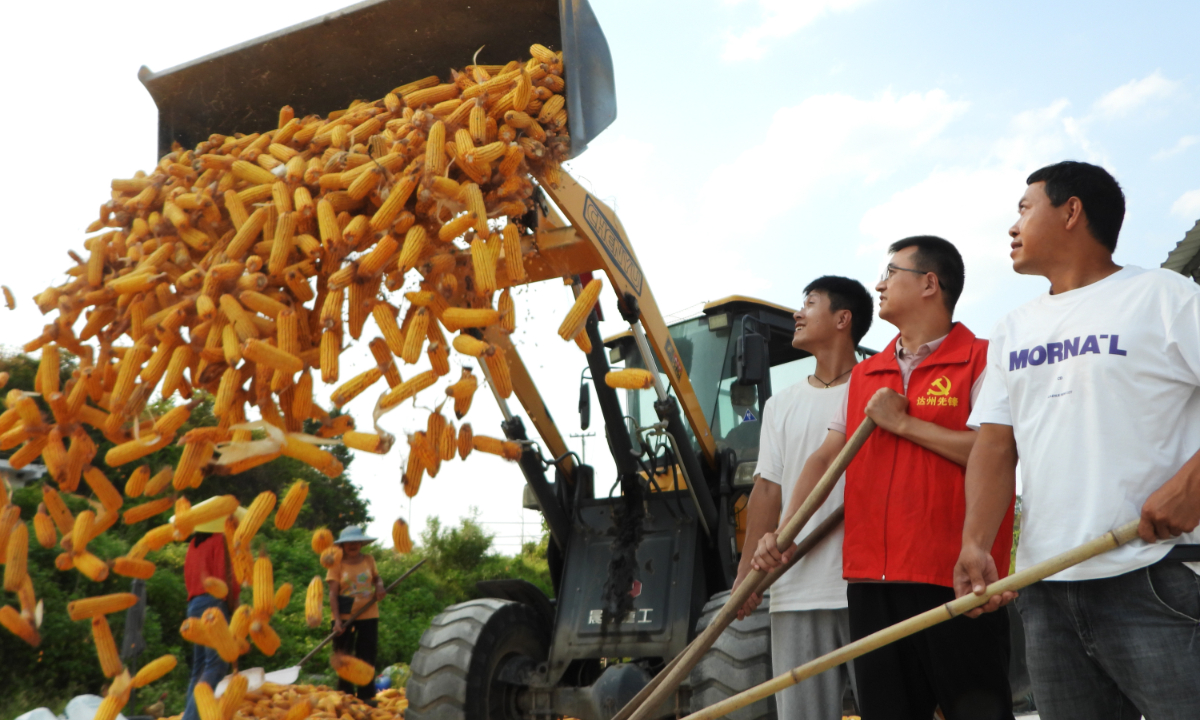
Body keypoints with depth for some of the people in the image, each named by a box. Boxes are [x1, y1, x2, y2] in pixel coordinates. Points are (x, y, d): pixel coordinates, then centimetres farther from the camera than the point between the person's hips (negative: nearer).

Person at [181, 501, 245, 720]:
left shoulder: (195, 543, 18)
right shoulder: (221, 540, -5)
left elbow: (189, 577, 19)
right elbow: (225, 577, -11)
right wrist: (233, 603, -4)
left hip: (194, 604, 8)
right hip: (214, 603, -8)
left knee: (200, 666, 11)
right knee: (217, 664, -12)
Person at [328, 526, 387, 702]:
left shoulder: (368, 560, 4)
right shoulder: (337, 564, -6)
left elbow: (376, 577, 21)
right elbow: (333, 593, -10)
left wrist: (379, 585, -4)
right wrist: (337, 619, -18)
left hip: (368, 615, 3)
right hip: (345, 616, -3)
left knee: (367, 656, 5)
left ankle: (365, 695, 11)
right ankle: (345, 694, 16)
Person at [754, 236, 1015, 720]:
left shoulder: (981, 362, -2)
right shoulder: (864, 376, 19)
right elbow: (825, 458, 14)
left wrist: (904, 423, -10)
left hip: (954, 577, -6)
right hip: (872, 577, 6)